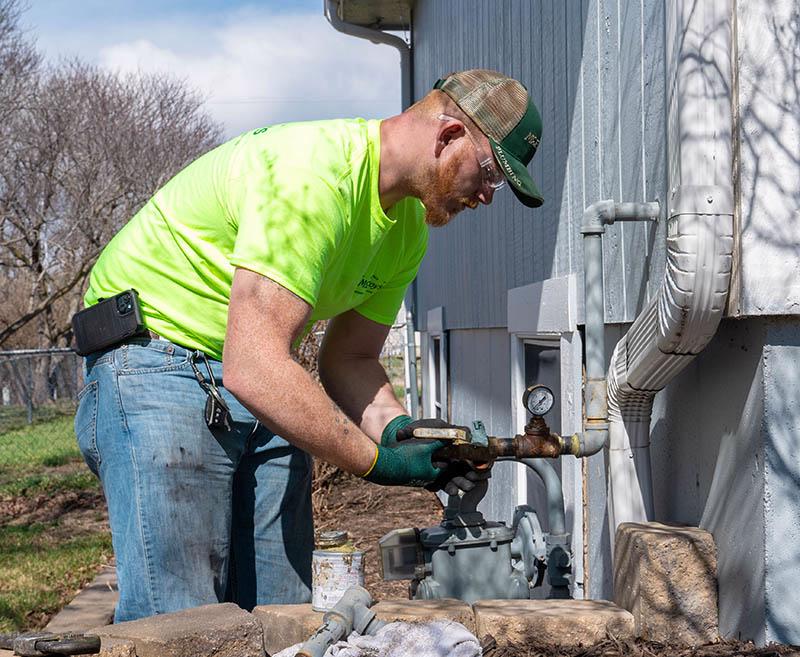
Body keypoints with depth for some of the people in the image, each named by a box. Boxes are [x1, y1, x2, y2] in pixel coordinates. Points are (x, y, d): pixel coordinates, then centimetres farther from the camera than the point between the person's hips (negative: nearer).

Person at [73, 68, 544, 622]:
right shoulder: (313, 176, -26)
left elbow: (351, 361, 11)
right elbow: (254, 369, -32)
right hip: (157, 362, -9)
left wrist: (401, 431, -10)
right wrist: (377, 460, -24)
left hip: (267, 383, 9)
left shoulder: (408, 226, 5)